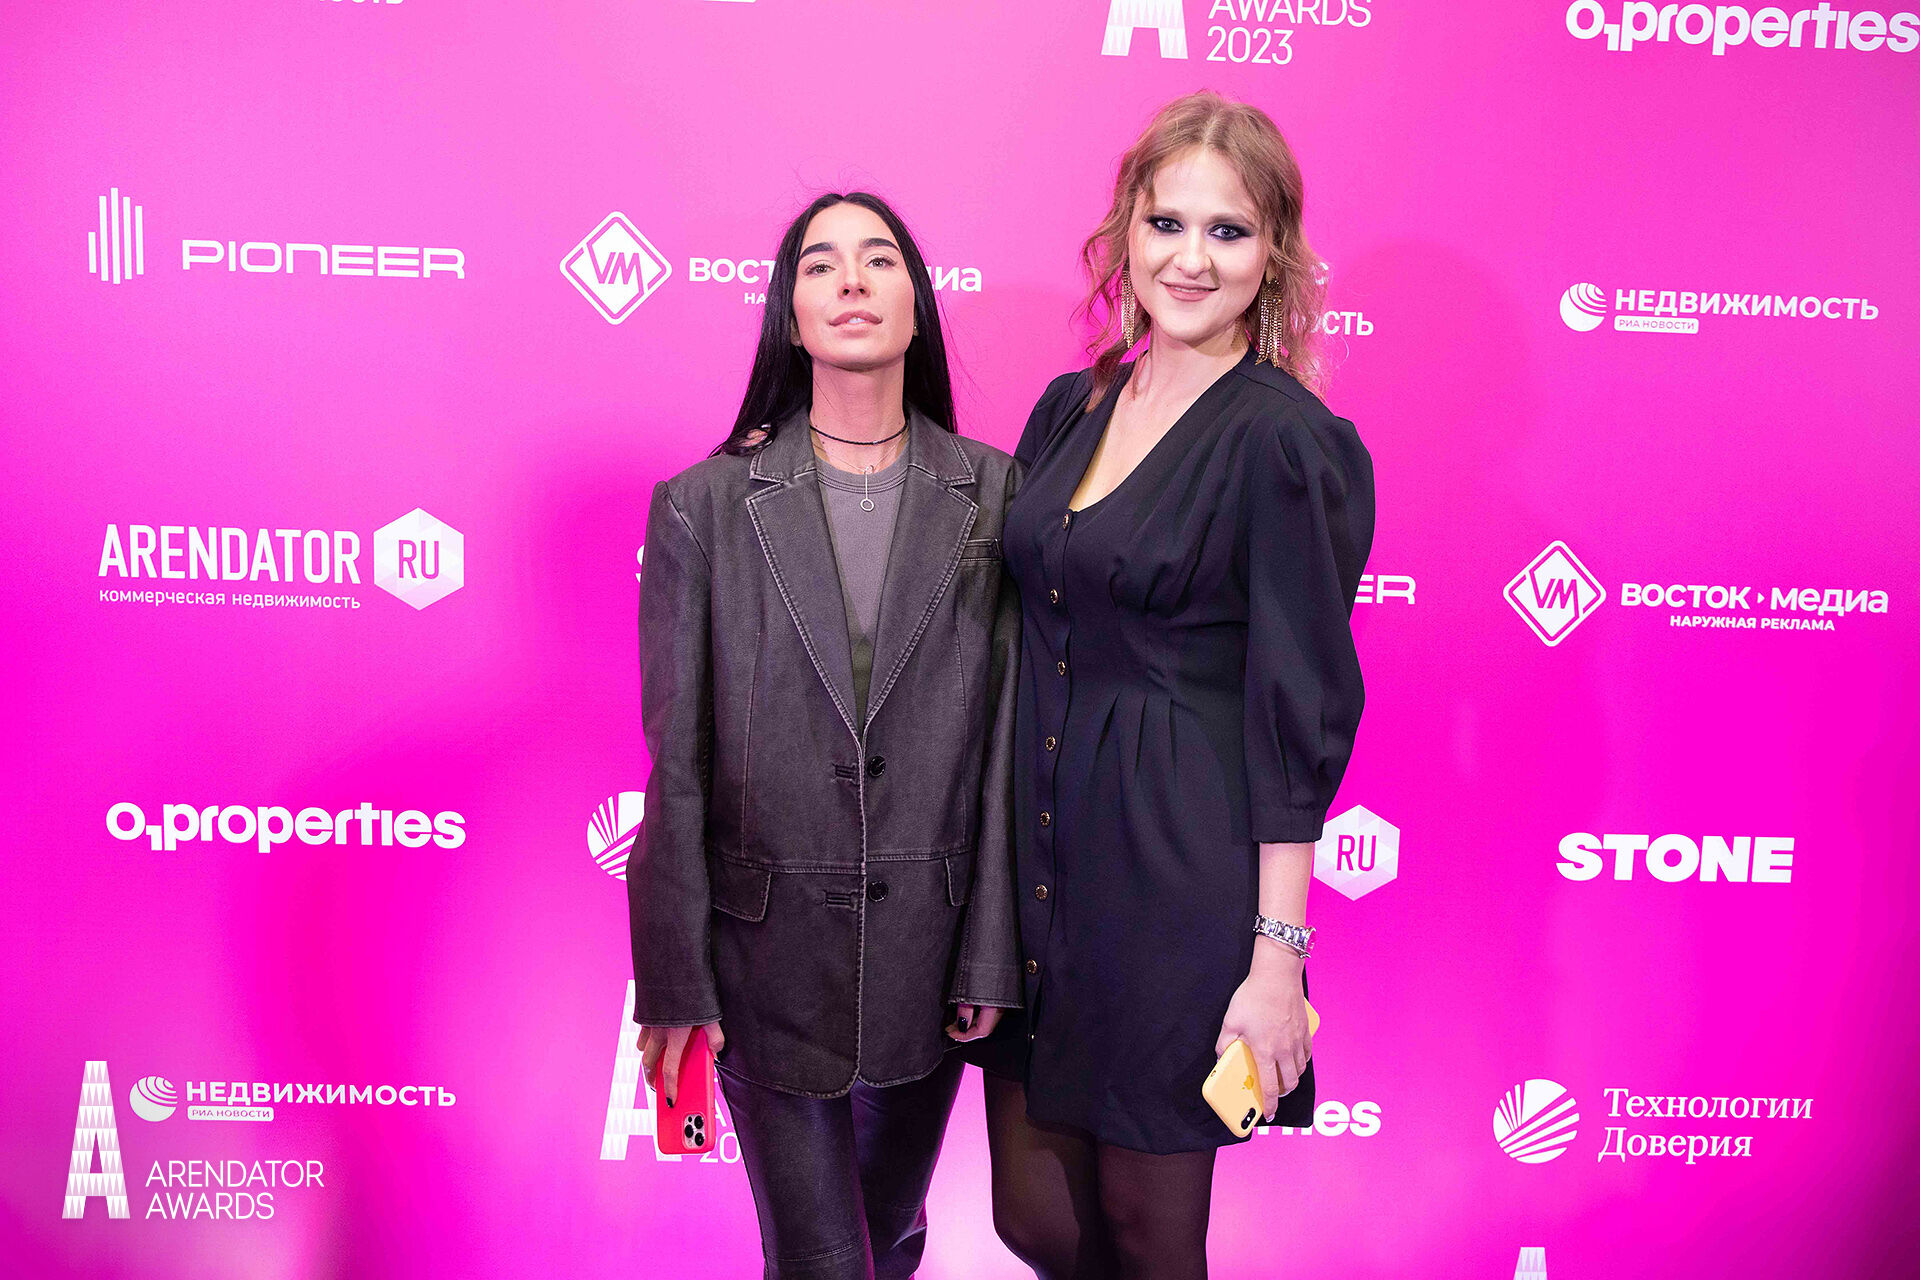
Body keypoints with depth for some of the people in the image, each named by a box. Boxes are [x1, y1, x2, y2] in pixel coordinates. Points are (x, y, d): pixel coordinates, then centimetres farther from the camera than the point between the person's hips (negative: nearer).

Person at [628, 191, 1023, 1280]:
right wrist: (675, 982, -4)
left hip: (927, 941, 2)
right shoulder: (706, 505, -6)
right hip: (770, 945, -2)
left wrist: (992, 952, -2)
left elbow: (1006, 739, -1)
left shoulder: (993, 495, -3)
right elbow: (677, 760, -4)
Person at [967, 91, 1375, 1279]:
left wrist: (1277, 958, -13)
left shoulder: (1285, 442, -12)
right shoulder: (1069, 409, 8)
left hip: (1179, 869, -6)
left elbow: (1298, 715, -13)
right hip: (1040, 839, 6)